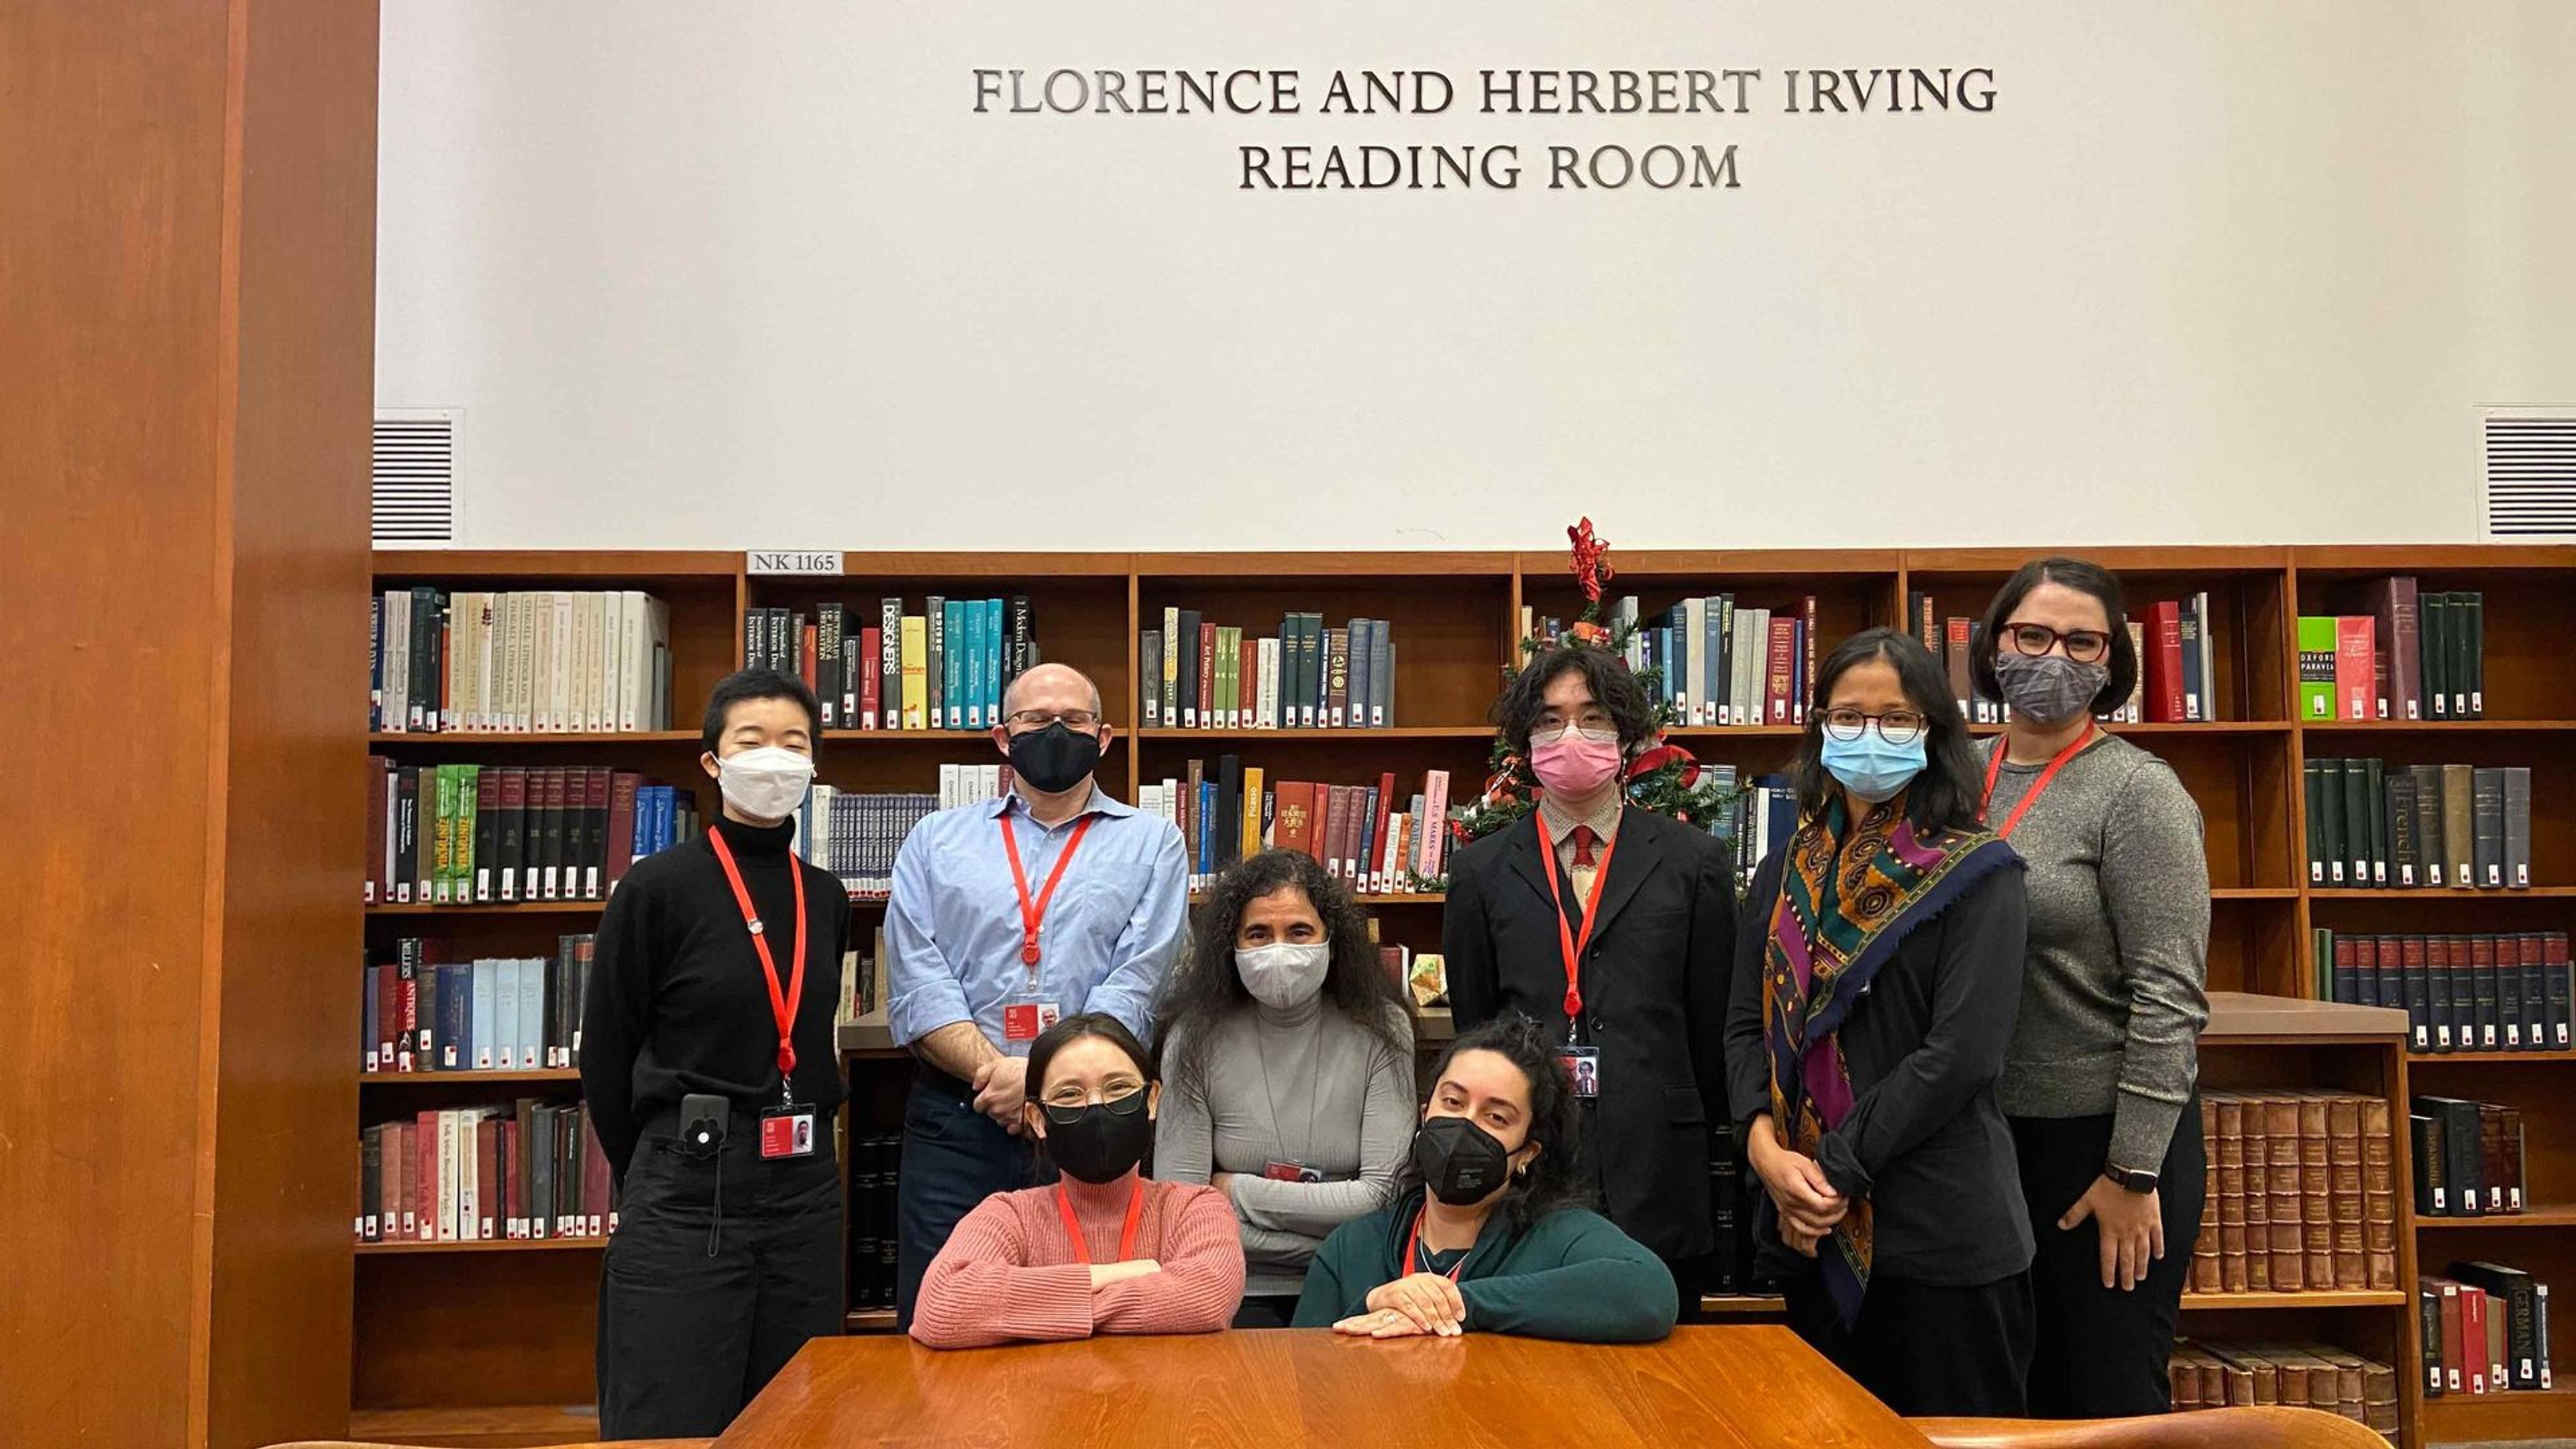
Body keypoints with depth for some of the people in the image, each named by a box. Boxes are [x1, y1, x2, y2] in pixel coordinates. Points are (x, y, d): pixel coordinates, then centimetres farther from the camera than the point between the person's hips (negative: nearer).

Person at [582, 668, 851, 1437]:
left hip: (806, 1191, 5)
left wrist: (801, 1153, 14)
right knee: (672, 1427, 0)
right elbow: (607, 1058, -2)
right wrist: (650, 1179, 4)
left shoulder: (826, 899, 9)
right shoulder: (657, 888, -7)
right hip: (687, 1197, -5)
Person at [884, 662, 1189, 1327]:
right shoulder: (936, 841, 13)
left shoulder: (1151, 843, 8)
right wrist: (990, 1070, -14)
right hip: (953, 1117, 1)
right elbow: (916, 983, 1)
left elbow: (1135, 985, -4)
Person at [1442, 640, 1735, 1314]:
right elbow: (1470, 1025, 11)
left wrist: (1688, 1132, 8)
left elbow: (1713, 1025, 7)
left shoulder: (1693, 862, 5)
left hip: (1656, 1180, 0)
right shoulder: (1482, 872, 8)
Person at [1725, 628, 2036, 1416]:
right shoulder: (1786, 874, 11)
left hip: (1942, 1232, -5)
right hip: (1812, 1232, 5)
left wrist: (1836, 1172, -14)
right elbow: (1746, 1026, 7)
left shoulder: (1975, 873, -4)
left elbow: (1961, 1052, -14)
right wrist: (1766, 1146, -11)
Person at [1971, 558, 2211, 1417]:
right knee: (2014, 1390, 17)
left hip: (2103, 1135, -5)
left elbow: (2170, 995, -15)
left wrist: (2132, 1171, -16)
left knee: (2111, 1399, 8)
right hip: (1985, 1135, 5)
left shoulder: (2136, 791, -11)